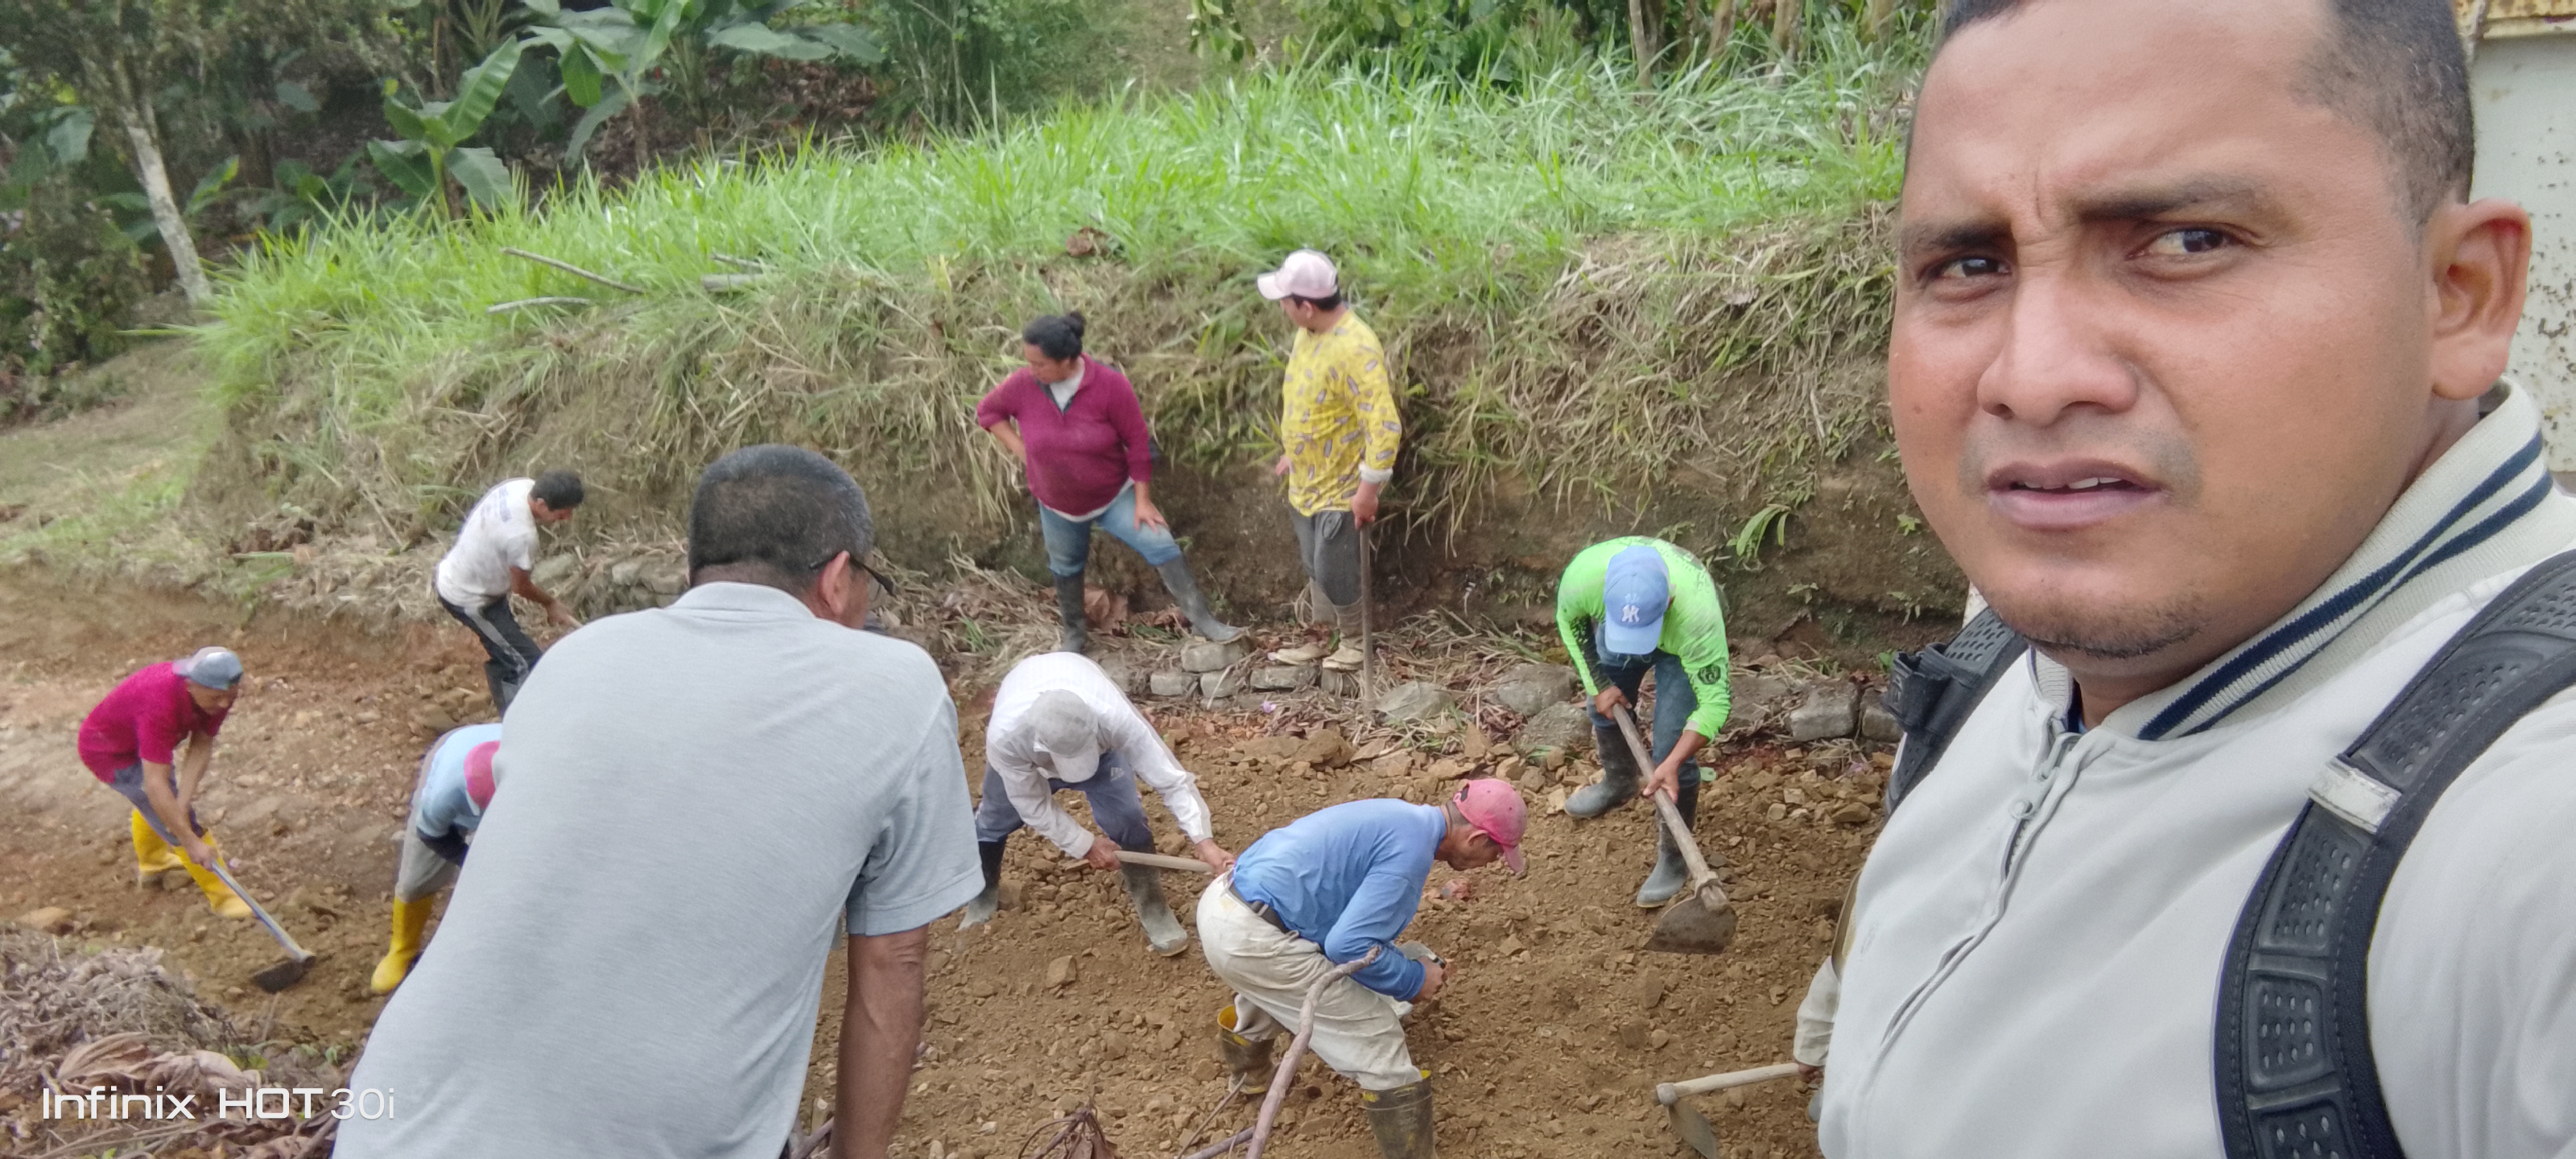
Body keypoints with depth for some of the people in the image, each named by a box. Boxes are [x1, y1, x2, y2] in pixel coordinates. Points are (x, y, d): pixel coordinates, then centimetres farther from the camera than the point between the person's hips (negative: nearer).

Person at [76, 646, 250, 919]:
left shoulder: (219, 690, -26)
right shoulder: (160, 705, -46)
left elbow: (201, 747, -20)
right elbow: (155, 784, -46)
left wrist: (183, 801, -31)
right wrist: (191, 843, -44)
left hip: (138, 740, 8)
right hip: (109, 751, -8)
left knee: (152, 804, 31)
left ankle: (151, 861, 60)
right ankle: (222, 896, -2)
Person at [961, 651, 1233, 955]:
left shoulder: (1116, 718, -48)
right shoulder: (1005, 737, -45)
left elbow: (1171, 779, -43)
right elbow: (1032, 805, -28)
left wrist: (1204, 840, -53)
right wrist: (1085, 845, -25)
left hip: (1097, 735, 0)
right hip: (1021, 734, 1)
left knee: (1125, 819, -13)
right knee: (993, 819, 13)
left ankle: (1153, 910, 8)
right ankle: (982, 900, 44)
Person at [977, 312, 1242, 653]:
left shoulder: (1110, 384, -27)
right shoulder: (1022, 385, -20)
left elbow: (1138, 444, -18)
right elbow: (987, 412, 1)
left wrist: (1143, 501, -14)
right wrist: (1020, 450, -11)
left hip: (1115, 495, -2)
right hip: (1058, 504, 2)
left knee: (1161, 546, -13)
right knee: (1066, 567, 20)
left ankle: (1201, 619, -6)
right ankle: (1073, 633, 42)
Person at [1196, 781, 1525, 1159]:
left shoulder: (1398, 816, 13)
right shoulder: (1412, 848, -16)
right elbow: (1349, 944, -21)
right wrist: (1413, 980, -6)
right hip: (1255, 940, -10)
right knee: (1377, 1037, -2)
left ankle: (1249, 1074, 68)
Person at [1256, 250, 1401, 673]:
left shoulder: (1354, 349, -30)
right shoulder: (1310, 332, -1)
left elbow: (1385, 425, -29)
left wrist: (1368, 489, -25)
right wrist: (1292, 454, 21)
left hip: (1341, 489, -8)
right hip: (1307, 483, 8)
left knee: (1335, 575, 4)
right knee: (1315, 570, 20)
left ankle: (1356, 643, 28)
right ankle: (1323, 639, 38)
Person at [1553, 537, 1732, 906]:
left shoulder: (1698, 616, -47)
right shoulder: (1584, 574, -40)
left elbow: (1714, 700, -35)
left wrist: (1672, 764, -44)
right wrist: (1598, 684, -11)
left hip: (1682, 644, -4)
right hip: (1612, 630, 4)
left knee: (1670, 753, -9)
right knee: (1604, 708, 21)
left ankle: (1674, 858, 11)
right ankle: (1620, 783, 53)